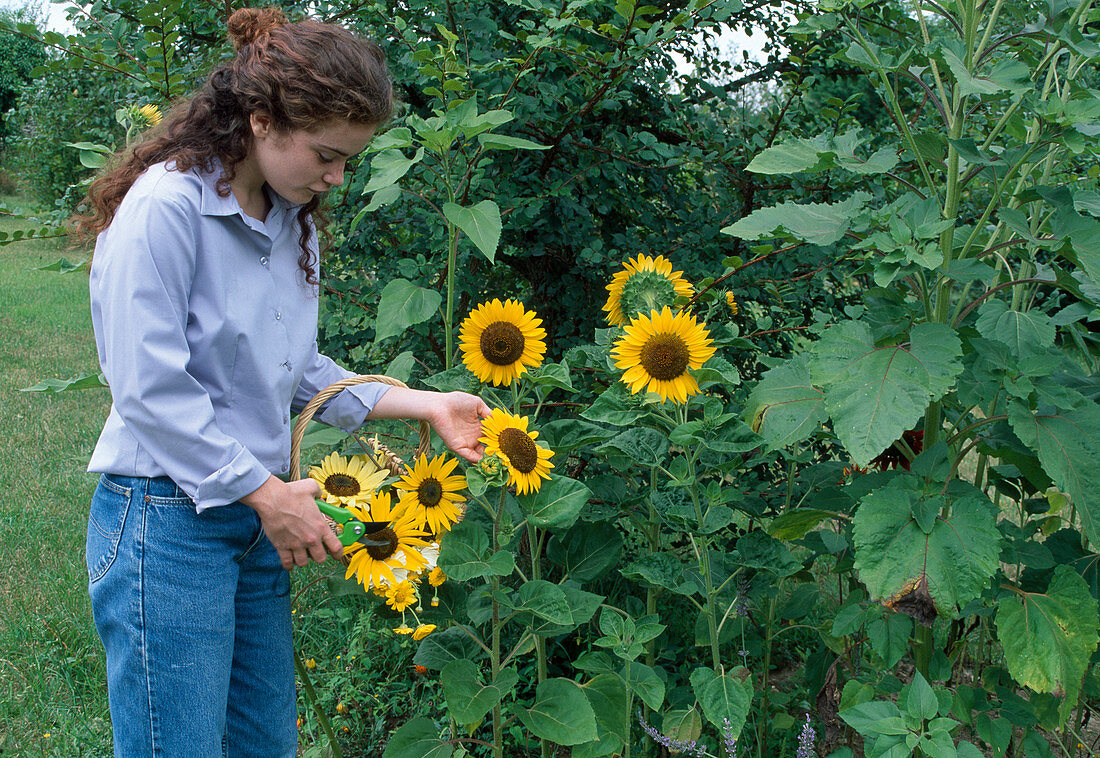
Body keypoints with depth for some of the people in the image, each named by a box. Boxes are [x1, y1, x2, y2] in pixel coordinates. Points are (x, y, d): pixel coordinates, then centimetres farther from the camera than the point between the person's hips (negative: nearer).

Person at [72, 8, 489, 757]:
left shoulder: (295, 222, 9)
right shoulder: (165, 208, -16)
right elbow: (151, 391, -19)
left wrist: (424, 404, 5)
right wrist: (269, 494, -15)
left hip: (257, 524, 8)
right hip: (168, 523, -8)